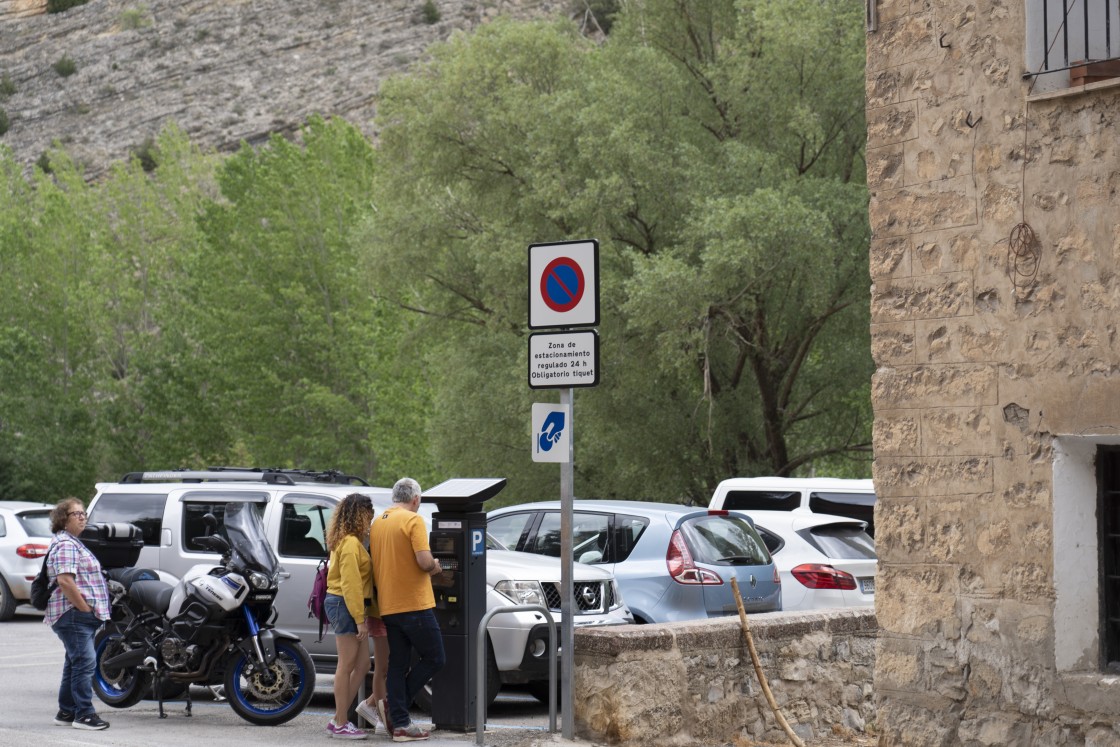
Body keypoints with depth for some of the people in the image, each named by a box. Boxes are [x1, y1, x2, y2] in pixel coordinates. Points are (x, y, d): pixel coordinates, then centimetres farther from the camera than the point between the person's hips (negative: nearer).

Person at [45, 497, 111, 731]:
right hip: (73, 615, -11)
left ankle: (66, 712, 21)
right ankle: (84, 714, -14)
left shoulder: (73, 543, 21)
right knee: (84, 661, -13)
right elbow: (64, 581, -24)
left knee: (75, 663, 14)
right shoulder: (65, 545, -13)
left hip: (81, 615, 11)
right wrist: (85, 608, -21)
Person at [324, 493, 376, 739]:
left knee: (362, 664, 12)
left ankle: (339, 720, 16)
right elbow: (350, 584, -21)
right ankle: (340, 725, 2)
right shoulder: (350, 543, -16)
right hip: (345, 606, -10)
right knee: (346, 666, -4)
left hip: (346, 606, 10)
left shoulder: (350, 541, 17)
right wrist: (359, 619, -21)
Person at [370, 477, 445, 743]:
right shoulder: (414, 521, -10)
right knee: (434, 659, 2)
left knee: (398, 664, 8)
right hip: (414, 604, -8)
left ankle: (400, 723, 5)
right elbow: (424, 560, -20)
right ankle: (394, 706, -4)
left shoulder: (377, 524, 13)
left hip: (388, 607, 8)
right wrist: (434, 566, 1)